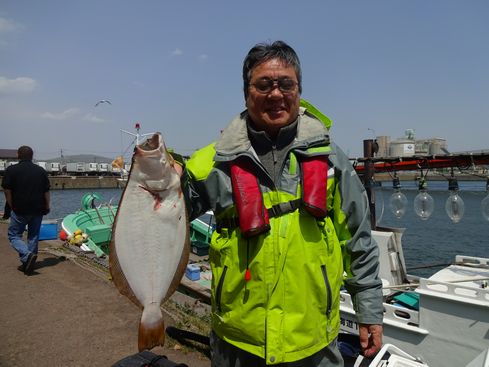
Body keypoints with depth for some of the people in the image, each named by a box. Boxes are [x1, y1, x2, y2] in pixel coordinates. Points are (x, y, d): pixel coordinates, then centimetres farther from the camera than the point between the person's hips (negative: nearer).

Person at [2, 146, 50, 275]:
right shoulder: (41, 171, 4)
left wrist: (12, 207, 3)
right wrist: (47, 207, 11)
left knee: (14, 235, 8)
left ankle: (27, 255, -13)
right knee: (33, 236, 11)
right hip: (38, 210, 3)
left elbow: (7, 191, -7)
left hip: (20, 210, -3)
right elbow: (46, 192, 4)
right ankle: (28, 264, 16)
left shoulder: (11, 170, -5)